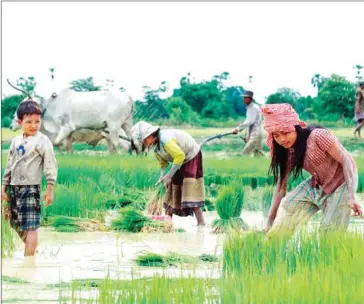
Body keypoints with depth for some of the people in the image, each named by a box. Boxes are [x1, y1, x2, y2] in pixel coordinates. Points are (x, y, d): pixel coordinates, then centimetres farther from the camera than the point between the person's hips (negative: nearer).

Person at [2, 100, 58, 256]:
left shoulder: (42, 141, -7)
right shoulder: (16, 141, 12)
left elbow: (50, 166, -9)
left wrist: (50, 189, -13)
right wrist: (4, 186, 17)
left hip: (30, 188, -7)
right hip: (13, 188, 7)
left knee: (31, 227, -10)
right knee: (16, 224, 15)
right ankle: (30, 252, 34)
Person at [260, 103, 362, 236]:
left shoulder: (317, 135, -27)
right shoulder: (289, 151, -5)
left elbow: (345, 160, -25)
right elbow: (281, 185, -4)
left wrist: (351, 196, -33)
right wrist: (270, 222, -8)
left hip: (341, 182, -6)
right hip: (317, 184, 6)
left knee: (330, 230, -12)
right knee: (287, 207, -8)